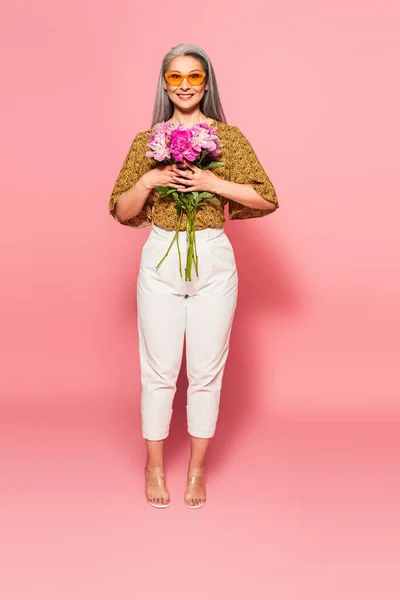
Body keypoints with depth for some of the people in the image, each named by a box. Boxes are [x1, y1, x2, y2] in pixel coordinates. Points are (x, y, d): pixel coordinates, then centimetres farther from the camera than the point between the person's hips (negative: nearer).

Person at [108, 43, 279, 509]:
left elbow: (267, 199, -3)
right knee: (159, 369, 7)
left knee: (206, 370, 7)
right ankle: (154, 466, 25)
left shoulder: (229, 137, 2)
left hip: (213, 261, 0)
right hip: (160, 260, 1)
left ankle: (198, 467, 25)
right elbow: (120, 212, 5)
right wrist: (148, 180, -12)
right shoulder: (145, 142, 6)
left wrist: (215, 183, -14)